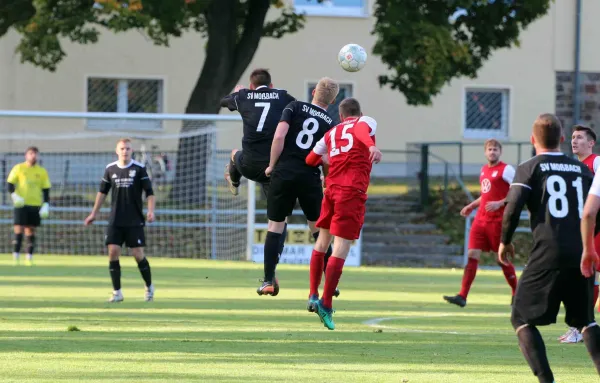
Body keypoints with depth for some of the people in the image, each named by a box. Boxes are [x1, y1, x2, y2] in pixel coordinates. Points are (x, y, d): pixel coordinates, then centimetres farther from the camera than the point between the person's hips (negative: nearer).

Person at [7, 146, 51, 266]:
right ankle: (16, 257, -5)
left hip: (36, 205, 2)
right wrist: (14, 195, -17)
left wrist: (46, 205, -2)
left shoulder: (42, 171, 8)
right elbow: (10, 184, 0)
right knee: (19, 229, -9)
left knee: (31, 230, 2)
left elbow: (46, 189, 9)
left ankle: (29, 258, 4)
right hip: (21, 204, -2)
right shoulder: (18, 168, 1)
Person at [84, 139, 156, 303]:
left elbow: (149, 192, -3)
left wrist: (151, 211, -18)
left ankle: (149, 287, 18)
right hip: (115, 221, 3)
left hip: (135, 221, -3)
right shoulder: (110, 169, 5)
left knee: (138, 254, -4)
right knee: (113, 252, -8)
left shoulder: (139, 169, -4)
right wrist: (94, 213, 17)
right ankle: (117, 292, 0)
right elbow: (102, 192, 17)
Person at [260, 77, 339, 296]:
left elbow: (279, 136, -10)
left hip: (284, 173, -1)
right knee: (318, 228, 13)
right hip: (310, 178, 1)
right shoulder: (330, 124, 6)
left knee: (275, 225, 7)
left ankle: (268, 281, 1)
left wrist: (272, 165, 0)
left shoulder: (295, 107, 2)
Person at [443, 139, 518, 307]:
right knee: (472, 255, -2)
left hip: (497, 221, -7)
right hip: (480, 220, 7)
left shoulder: (506, 170, -8)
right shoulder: (484, 170, 15)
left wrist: (500, 203, -24)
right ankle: (462, 296, -7)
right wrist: (471, 206, 18)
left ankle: (517, 295, 17)